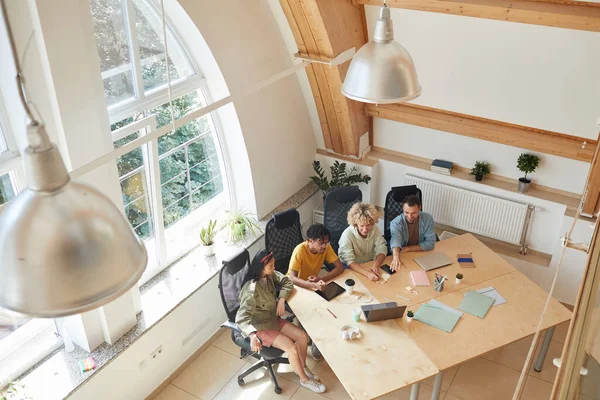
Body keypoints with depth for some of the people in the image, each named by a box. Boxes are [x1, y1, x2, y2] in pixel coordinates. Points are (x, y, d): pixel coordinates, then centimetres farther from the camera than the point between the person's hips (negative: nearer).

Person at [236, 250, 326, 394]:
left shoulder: (269, 275, -10)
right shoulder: (252, 290, -33)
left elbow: (286, 282, 4)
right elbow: (242, 318, -40)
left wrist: (281, 300, -13)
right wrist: (253, 336, -57)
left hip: (273, 319, 8)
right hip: (260, 327, -8)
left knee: (303, 336, -3)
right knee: (291, 348, -17)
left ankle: (302, 367, 22)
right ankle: (305, 380, 8)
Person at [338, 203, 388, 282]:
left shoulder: (374, 229, -9)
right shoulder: (347, 235, -22)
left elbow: (381, 249, -7)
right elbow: (349, 261, -28)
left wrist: (376, 264, -28)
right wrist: (367, 273, -42)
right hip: (354, 269, -4)